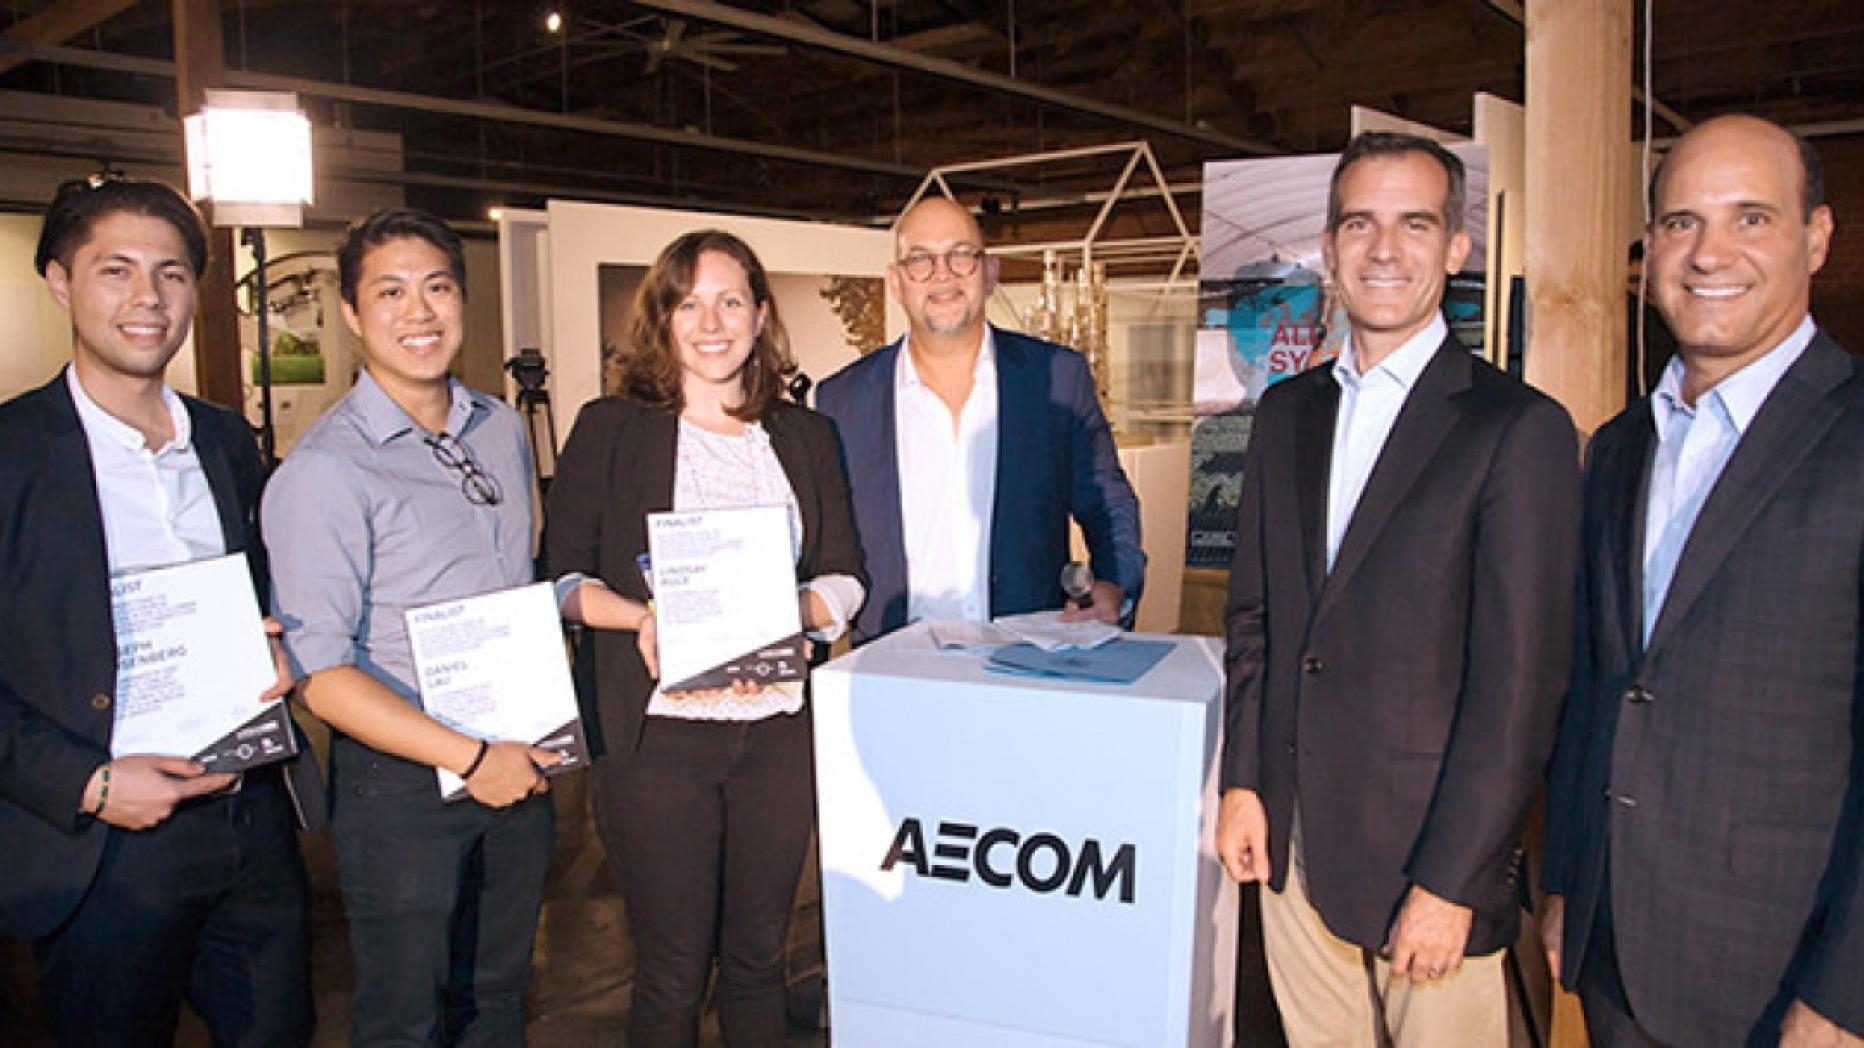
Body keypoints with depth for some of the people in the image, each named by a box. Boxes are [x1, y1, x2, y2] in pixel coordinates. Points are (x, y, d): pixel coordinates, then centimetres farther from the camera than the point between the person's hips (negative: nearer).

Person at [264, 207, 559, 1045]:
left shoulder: (503, 431, 5)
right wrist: (469, 758, -20)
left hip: (516, 767, 6)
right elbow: (321, 676, -18)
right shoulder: (323, 472, -16)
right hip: (403, 780, -5)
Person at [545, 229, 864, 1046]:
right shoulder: (610, 430, 1)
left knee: (758, 955, 15)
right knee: (671, 969, 7)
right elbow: (562, 576, 0)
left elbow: (845, 578, 7)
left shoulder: (807, 437, 9)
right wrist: (642, 617, -19)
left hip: (779, 728, 3)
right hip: (657, 733, -2)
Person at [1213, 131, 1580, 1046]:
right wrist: (1241, 782, 5)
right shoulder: (1287, 412, 8)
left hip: (1429, 851, -4)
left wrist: (1450, 879, -14)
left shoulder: (1520, 428, -10)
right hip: (1290, 836, 5)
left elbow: (1520, 679, -13)